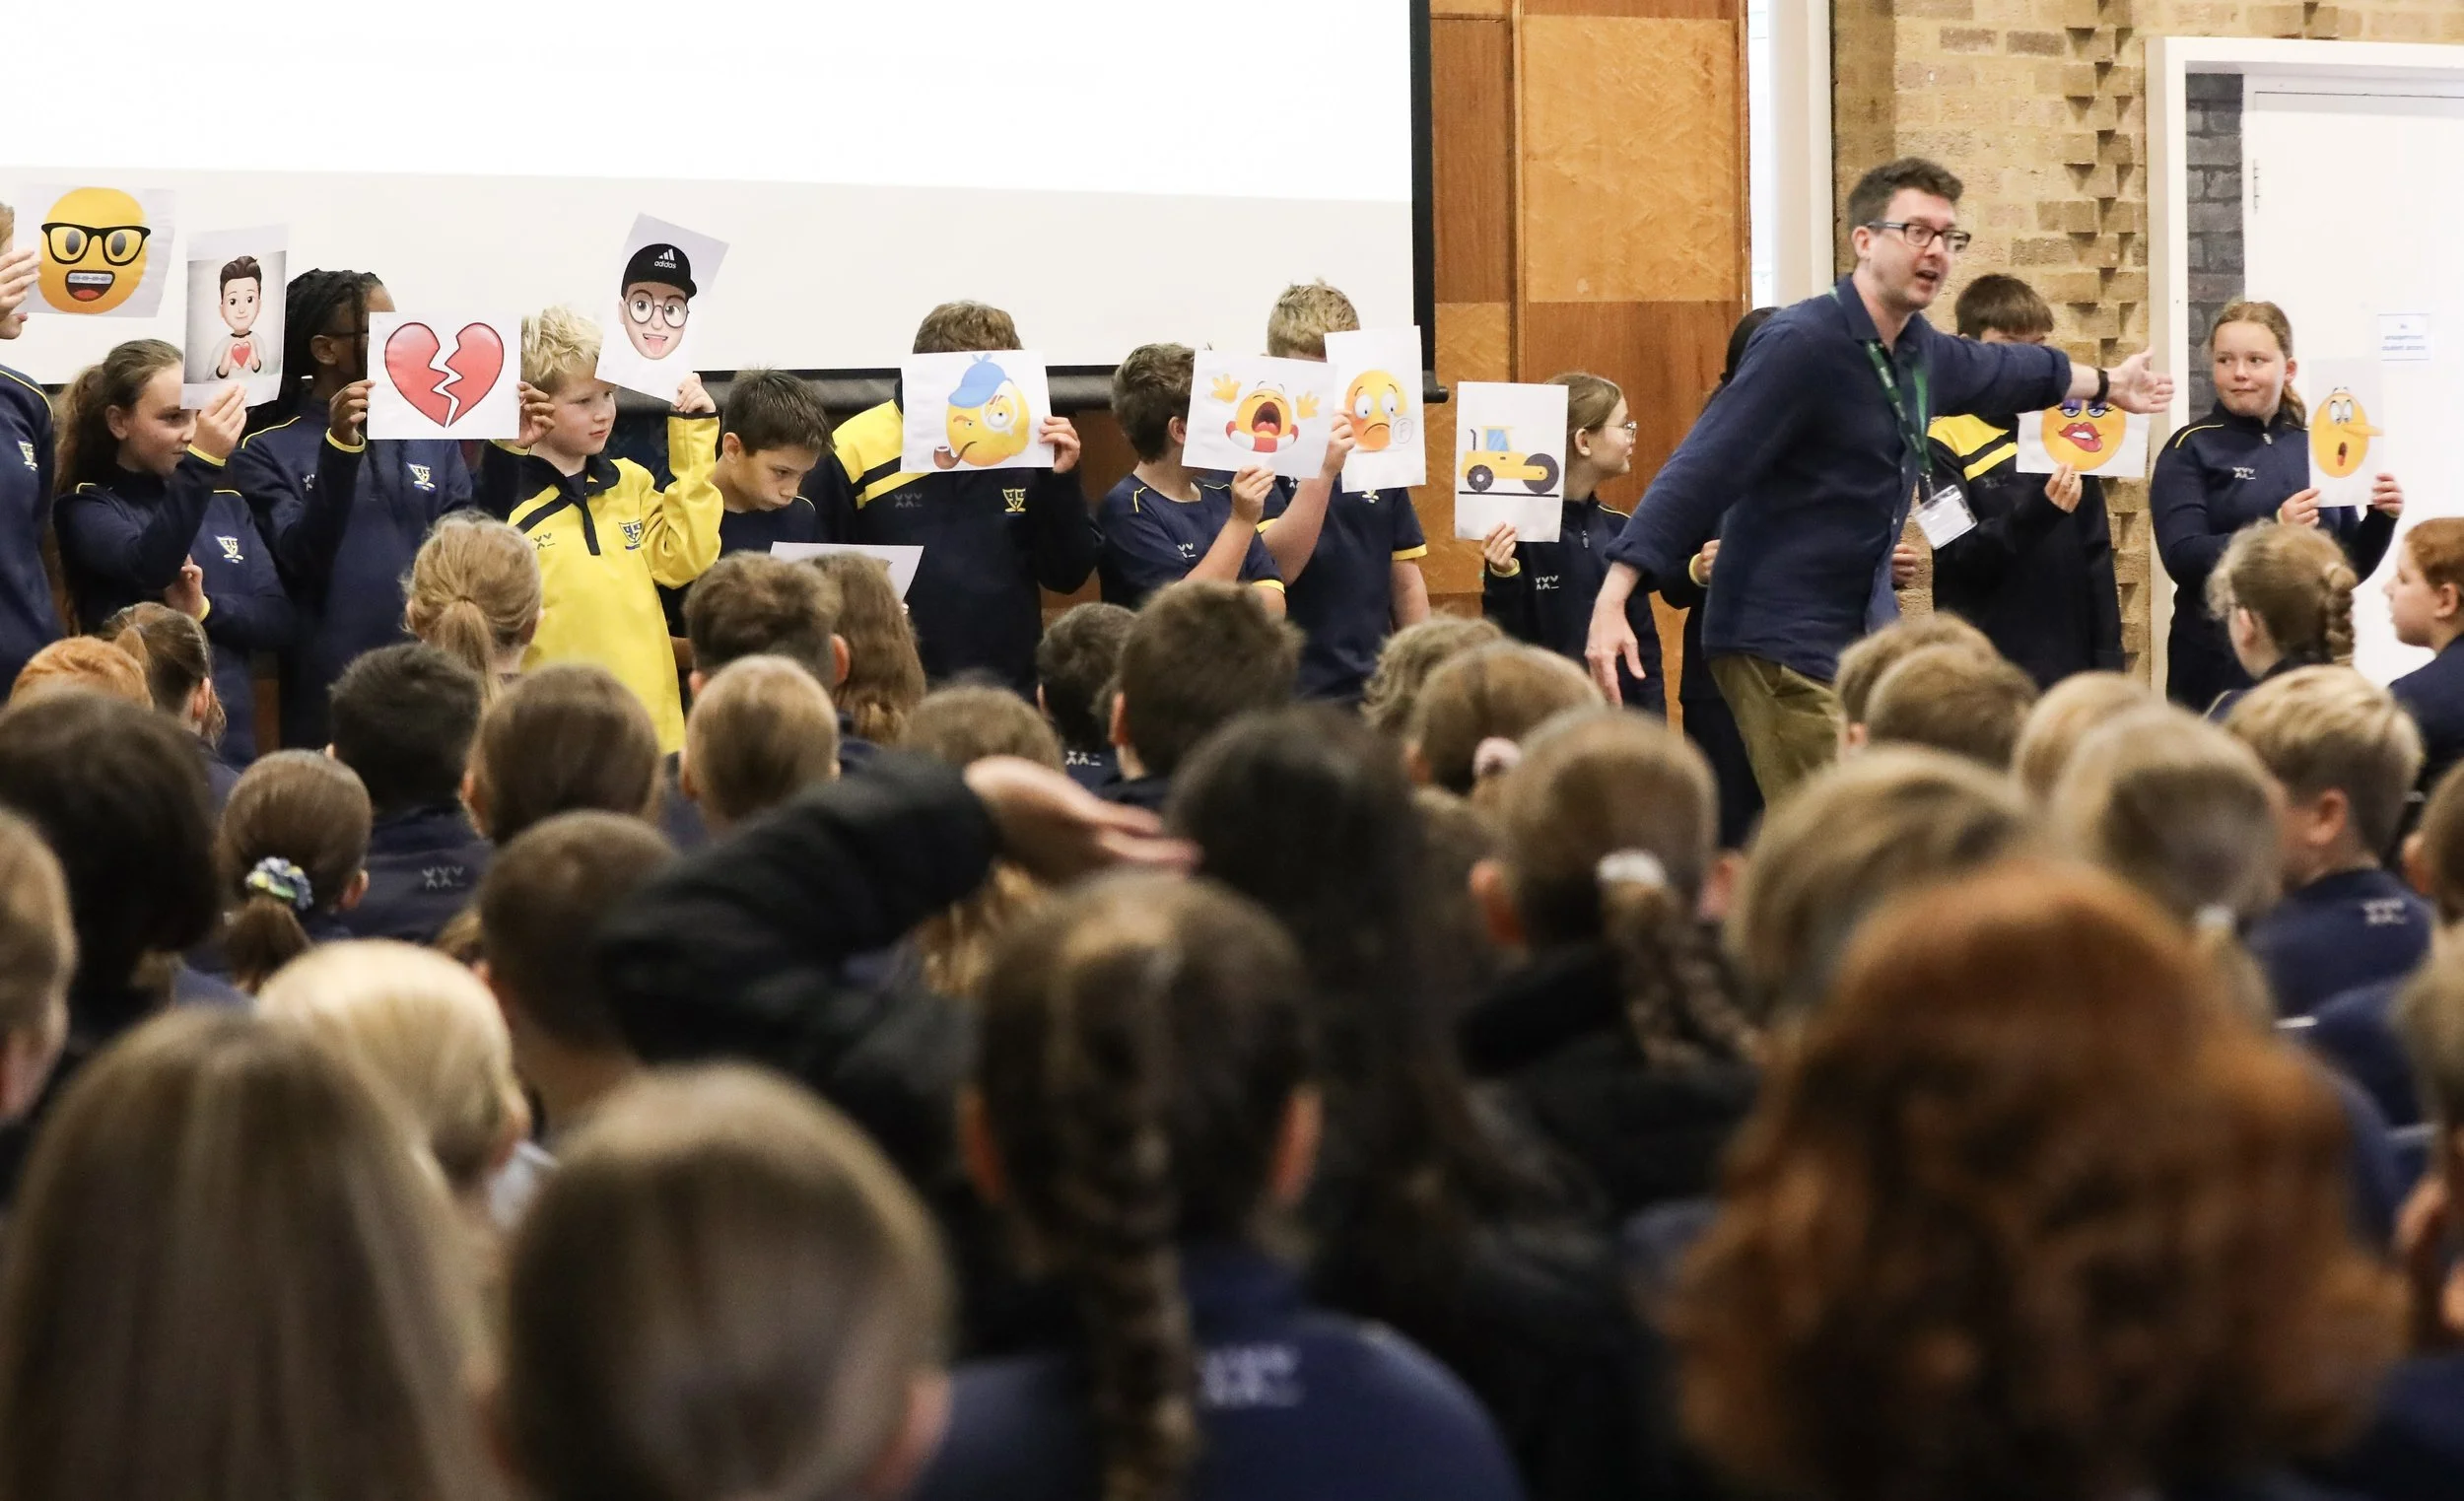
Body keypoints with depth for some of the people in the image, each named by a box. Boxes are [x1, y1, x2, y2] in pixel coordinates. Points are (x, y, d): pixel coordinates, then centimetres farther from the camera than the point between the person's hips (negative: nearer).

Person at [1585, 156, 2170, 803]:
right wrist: (1613, 598, -28)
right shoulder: (1802, 344, -16)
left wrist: (2107, 384, 49)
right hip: (1784, 646, -8)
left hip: (1869, 636, 8)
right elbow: (1700, 472, -20)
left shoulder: (1918, 351, 9)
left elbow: (1998, 369, 32)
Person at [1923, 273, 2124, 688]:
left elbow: (2096, 552, 11)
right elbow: (1959, 557, -10)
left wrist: (2108, 659, 6)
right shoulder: (1947, 440, -3)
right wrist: (2036, 511, -25)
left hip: (2069, 667, 4)